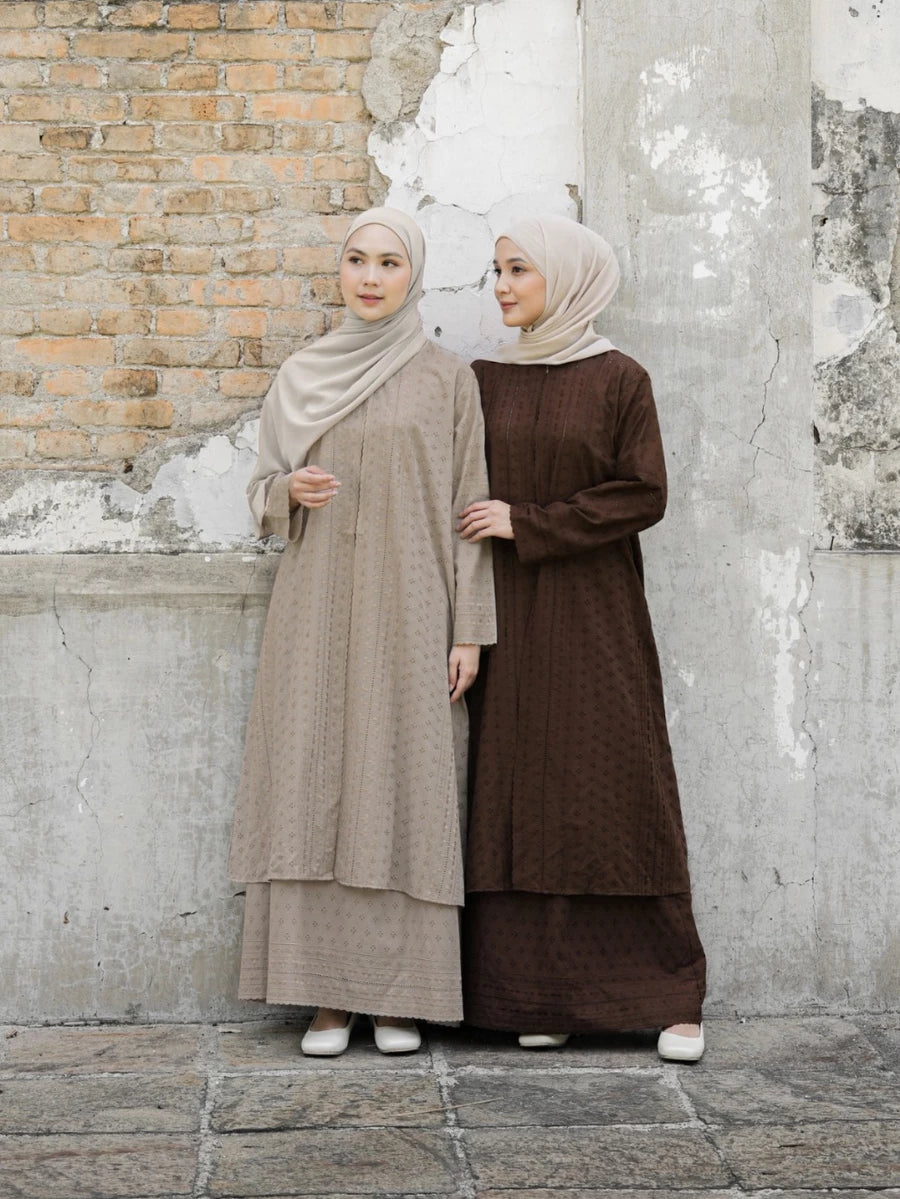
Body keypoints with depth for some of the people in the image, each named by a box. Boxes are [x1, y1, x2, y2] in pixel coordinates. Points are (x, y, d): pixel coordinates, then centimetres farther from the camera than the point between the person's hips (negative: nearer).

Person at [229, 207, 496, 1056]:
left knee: (405, 792, -3)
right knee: (316, 791, -2)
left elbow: (468, 508, 2)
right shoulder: (301, 377, 11)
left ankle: (400, 994, 5)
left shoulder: (447, 379, 4)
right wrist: (291, 492, -8)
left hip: (407, 612, -2)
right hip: (318, 611, 2)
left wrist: (469, 630, -5)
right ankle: (328, 993, 5)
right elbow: (263, 492, 17)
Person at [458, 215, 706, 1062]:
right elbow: (459, 497, 9)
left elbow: (643, 495, -7)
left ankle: (672, 995, 5)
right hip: (509, 620, 3)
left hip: (594, 619, -3)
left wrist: (528, 524, -12)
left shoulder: (618, 380, -1)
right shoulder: (484, 381, 10)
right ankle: (542, 996, 8)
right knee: (522, 794, 1)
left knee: (619, 792, -3)